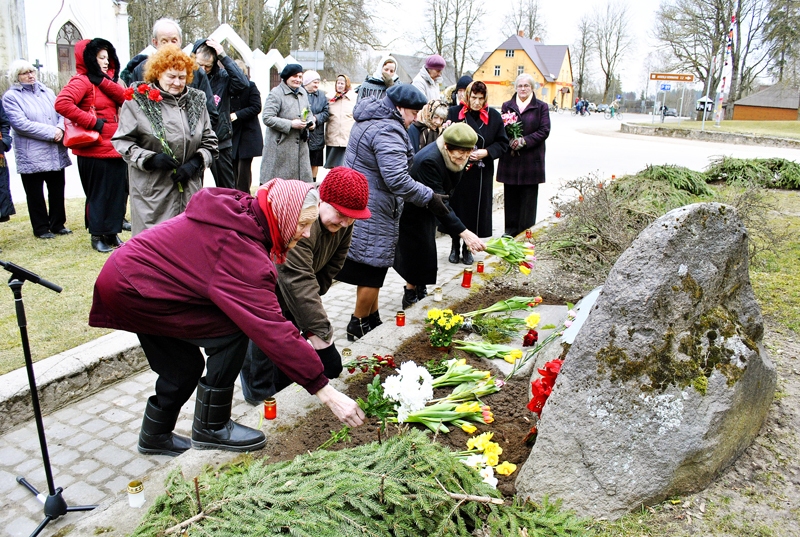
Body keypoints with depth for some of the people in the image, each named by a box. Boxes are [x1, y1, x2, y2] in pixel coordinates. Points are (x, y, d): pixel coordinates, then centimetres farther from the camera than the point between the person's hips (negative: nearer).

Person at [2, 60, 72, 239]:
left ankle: (58, 224, 22)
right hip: (31, 155, -4)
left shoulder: (46, 91, 14)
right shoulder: (11, 97, -2)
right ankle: (41, 228, 15)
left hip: (56, 153, 4)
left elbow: (61, 113, 8)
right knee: (35, 194, 5)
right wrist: (51, 132, -18)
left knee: (57, 191, 10)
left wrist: (60, 129, -14)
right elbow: (21, 124, -14)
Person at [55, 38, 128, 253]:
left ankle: (112, 233, 23)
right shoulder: (82, 81, -8)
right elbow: (62, 103, -23)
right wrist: (92, 122, -19)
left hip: (115, 149, 7)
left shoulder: (106, 80, 17)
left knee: (118, 192, 10)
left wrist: (103, 81, -11)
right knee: (98, 194, 3)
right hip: (95, 152, -7)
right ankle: (97, 235, 16)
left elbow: (124, 98, 0)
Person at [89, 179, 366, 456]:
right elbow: (272, 329, -32)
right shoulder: (241, 250, -30)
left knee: (183, 366, 16)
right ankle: (211, 428, 1)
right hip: (131, 290, -9)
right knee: (233, 331, -14)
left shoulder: (242, 213, -1)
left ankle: (155, 436, 38)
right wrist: (327, 393, -29)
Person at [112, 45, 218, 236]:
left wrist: (195, 163, -5)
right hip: (151, 191, -3)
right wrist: (150, 159, -16)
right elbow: (121, 141, -1)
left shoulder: (196, 101, 10)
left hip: (189, 189, 4)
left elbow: (209, 142, 13)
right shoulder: (139, 100, -1)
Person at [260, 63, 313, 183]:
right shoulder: (276, 93, -9)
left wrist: (310, 121, 3)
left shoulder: (303, 93, 13)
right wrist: (291, 124, -18)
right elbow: (267, 118, -16)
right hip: (280, 146, -7)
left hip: (300, 145, 7)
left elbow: (308, 112, 27)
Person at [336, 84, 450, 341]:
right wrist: (429, 197, -20)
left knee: (370, 268, 18)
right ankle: (358, 327, 16)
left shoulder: (369, 120, 13)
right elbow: (397, 180, -28)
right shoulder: (388, 130, -21)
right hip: (372, 212, -11)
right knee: (372, 271, 2)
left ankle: (372, 318, 30)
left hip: (358, 202, 11)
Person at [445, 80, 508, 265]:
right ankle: (455, 246, 22)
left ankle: (468, 248, 21)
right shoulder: (454, 112, -2)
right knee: (456, 206, 4)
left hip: (481, 173, 1)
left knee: (476, 208, 4)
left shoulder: (493, 116, 2)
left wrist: (486, 152, -11)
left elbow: (502, 143, 6)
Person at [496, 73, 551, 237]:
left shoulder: (541, 107, 5)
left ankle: (526, 230, 10)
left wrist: (524, 141, -15)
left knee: (529, 197, 2)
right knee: (511, 195, 4)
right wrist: (509, 141, -13)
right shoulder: (507, 106, 11)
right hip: (510, 158, 2)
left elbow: (544, 131, -3)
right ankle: (511, 228, 14)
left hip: (531, 159, -2)